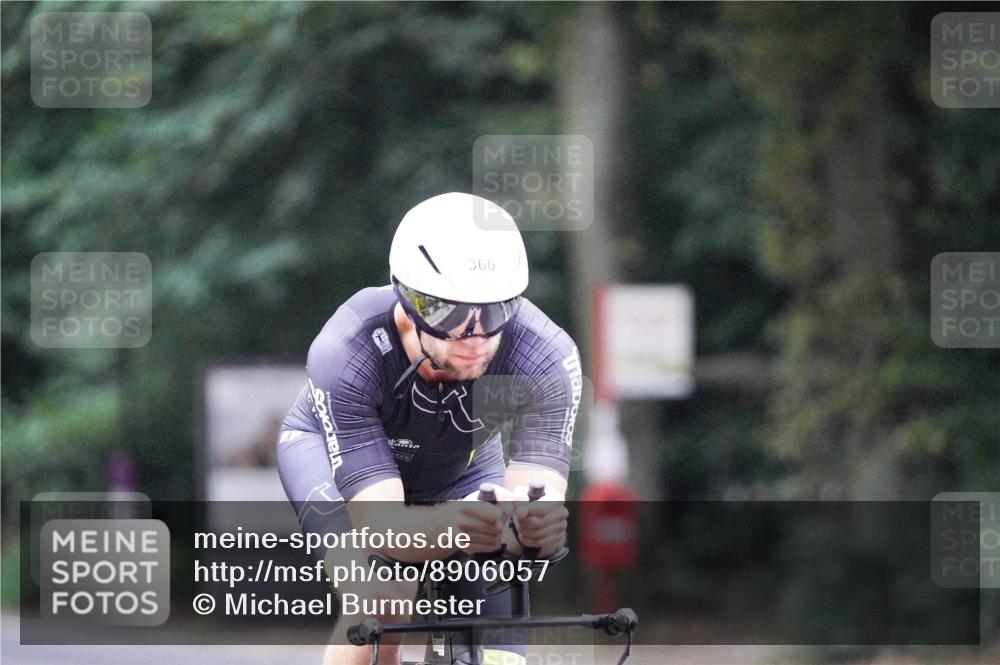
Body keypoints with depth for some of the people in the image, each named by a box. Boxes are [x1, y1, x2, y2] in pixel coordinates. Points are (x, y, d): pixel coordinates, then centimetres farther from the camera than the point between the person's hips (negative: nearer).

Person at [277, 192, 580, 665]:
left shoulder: (546, 356, -36)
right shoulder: (345, 354, -40)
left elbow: (541, 490, -42)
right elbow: (382, 525, -44)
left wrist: (538, 524, -67)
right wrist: (450, 526, -67)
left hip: (461, 469, 3)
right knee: (384, 596, -31)